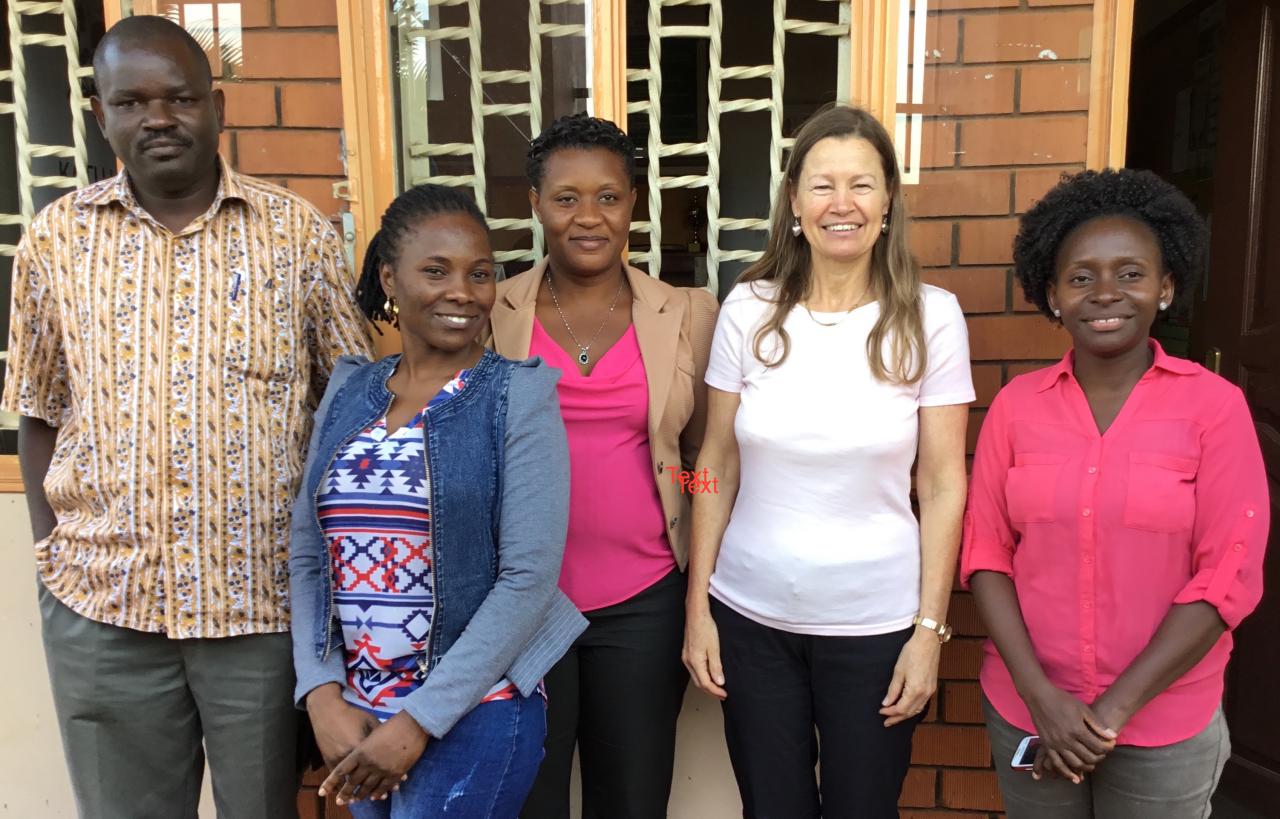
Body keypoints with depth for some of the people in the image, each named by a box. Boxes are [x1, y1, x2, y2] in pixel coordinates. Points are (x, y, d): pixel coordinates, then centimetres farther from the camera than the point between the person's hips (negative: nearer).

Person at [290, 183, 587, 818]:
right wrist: (322, 694, -5)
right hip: (354, 717, 5)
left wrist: (420, 720, -14)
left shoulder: (519, 395, -11)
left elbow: (530, 577, -15)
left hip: (474, 714, -4)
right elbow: (308, 556, 5)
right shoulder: (349, 390, 3)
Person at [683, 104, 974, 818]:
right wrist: (697, 608, 0)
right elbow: (718, 467, 0)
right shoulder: (749, 309, -4)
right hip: (749, 615, 2)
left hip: (875, 623, -1)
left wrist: (929, 630, -5)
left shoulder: (930, 316, -7)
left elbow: (942, 486, -4)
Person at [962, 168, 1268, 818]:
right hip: (1025, 711, 2)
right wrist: (1041, 697, -11)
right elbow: (986, 552, -3)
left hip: (1163, 725, -1)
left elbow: (1227, 576, -10)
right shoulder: (1016, 404, -3)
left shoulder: (1215, 406, -8)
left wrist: (1116, 707, -12)